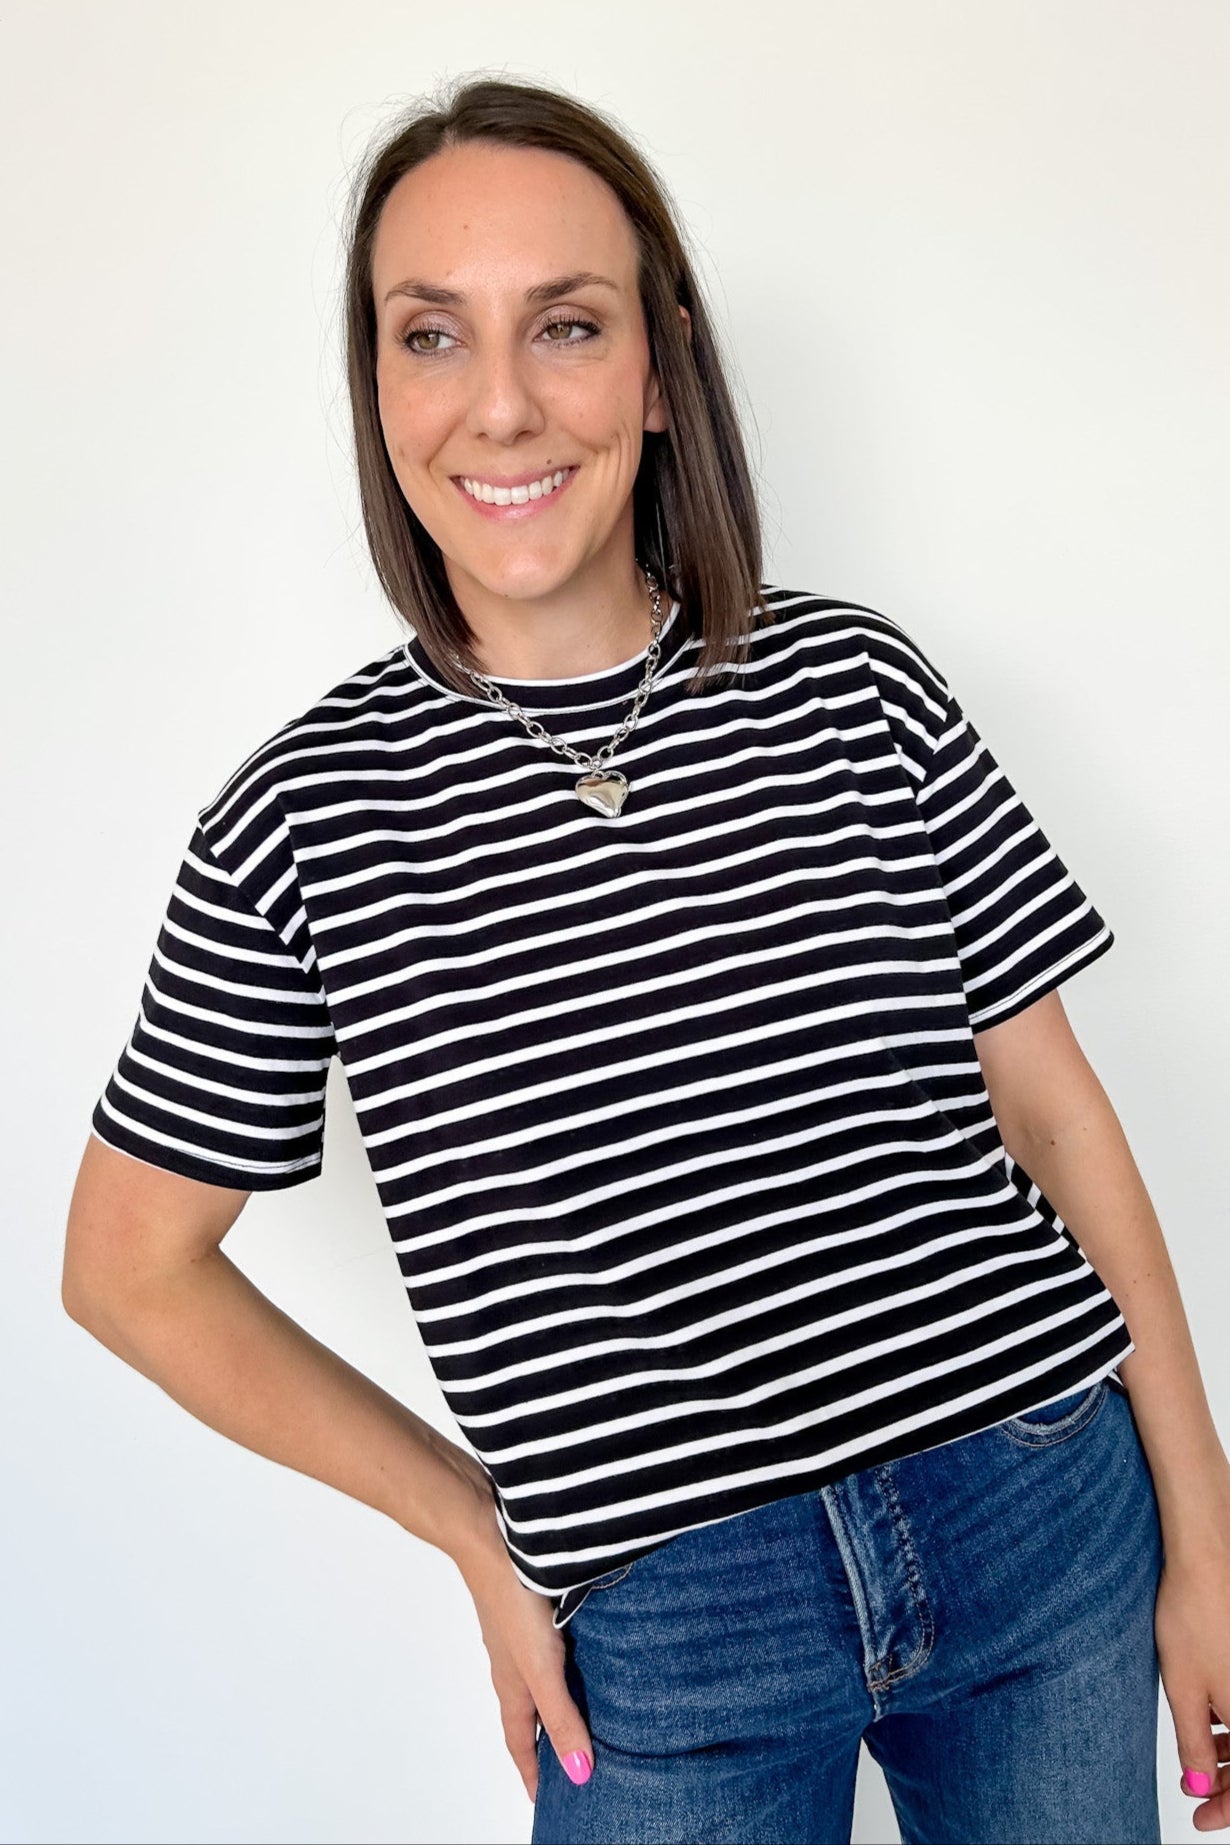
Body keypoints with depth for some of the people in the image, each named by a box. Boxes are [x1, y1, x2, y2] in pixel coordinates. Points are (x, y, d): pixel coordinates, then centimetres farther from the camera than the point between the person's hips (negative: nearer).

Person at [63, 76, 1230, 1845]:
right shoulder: (309, 814, -8)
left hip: (1048, 1527, 2)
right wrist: (482, 1531, 1)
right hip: (662, 1630, -1)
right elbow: (131, 1268, 1)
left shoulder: (856, 683, -4)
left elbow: (1054, 1106, 0)